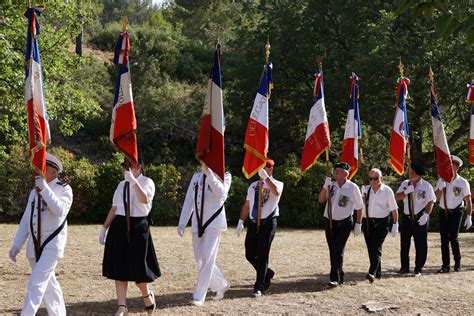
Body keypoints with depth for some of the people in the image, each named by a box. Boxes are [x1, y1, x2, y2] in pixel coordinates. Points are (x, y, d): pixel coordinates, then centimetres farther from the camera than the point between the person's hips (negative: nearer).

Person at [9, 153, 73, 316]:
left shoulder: (64, 189, -7)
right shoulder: (34, 192, 11)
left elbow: (59, 210, -25)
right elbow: (26, 220, 12)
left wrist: (44, 188, -26)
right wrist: (17, 244, 6)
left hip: (52, 244, -6)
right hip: (34, 245, 6)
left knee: (37, 284, -14)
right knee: (48, 283, 14)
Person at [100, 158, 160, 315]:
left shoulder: (147, 182, -4)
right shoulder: (122, 185, 12)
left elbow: (145, 199, -26)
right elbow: (114, 208, 15)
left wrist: (133, 180, -30)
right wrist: (104, 228, 13)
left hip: (138, 227, -5)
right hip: (119, 227, 5)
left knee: (137, 267, 0)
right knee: (119, 266, 4)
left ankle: (147, 295, 29)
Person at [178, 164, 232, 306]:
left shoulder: (224, 176, -5)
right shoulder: (196, 177, 10)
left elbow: (221, 193, -25)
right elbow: (188, 200, 11)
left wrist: (209, 174, -33)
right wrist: (182, 223, 7)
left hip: (214, 222, -6)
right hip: (197, 223, 6)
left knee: (207, 258, -10)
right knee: (199, 259, 9)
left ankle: (199, 296, -5)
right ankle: (221, 285, 29)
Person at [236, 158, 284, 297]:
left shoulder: (277, 184, -1)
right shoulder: (253, 185, 16)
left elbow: (276, 192, -27)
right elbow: (247, 205, 17)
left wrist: (266, 177, -33)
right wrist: (241, 222, 9)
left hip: (268, 223, -5)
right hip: (253, 223, 6)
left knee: (262, 255, -6)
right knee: (249, 254, 6)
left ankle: (259, 287, 2)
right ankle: (267, 273, 30)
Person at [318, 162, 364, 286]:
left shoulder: (352, 188, -8)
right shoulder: (331, 185, 3)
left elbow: (359, 207, -3)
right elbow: (321, 200, 0)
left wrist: (358, 224, -6)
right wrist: (325, 186, -14)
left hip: (344, 223, -5)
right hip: (330, 222, 5)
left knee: (338, 251, -12)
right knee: (332, 251, 10)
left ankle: (335, 278, -14)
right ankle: (339, 275, 23)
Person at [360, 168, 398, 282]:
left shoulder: (387, 191, -3)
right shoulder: (365, 189, 7)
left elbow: (394, 209, 1)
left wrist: (395, 225, -1)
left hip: (381, 222, -4)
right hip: (367, 222, 4)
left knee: (377, 248, -14)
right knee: (370, 249, 8)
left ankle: (372, 273, -23)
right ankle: (378, 272, 21)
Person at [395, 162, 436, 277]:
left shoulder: (426, 185, -3)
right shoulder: (405, 184, 8)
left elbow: (431, 202, -5)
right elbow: (396, 197, 2)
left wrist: (425, 215, -16)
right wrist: (406, 192, -15)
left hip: (420, 219, -4)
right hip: (406, 218, 4)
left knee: (421, 245, 1)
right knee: (404, 243, 8)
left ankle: (418, 269, 12)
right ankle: (404, 267, 20)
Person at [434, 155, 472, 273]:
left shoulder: (463, 182, -4)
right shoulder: (441, 180, 4)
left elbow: (468, 201, -2)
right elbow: (437, 197, -5)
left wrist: (469, 217, -7)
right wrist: (442, 184, -15)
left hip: (456, 212, -4)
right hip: (443, 212, 4)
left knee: (453, 237, -13)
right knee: (444, 239, 4)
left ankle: (457, 263, 8)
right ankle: (445, 265, 12)